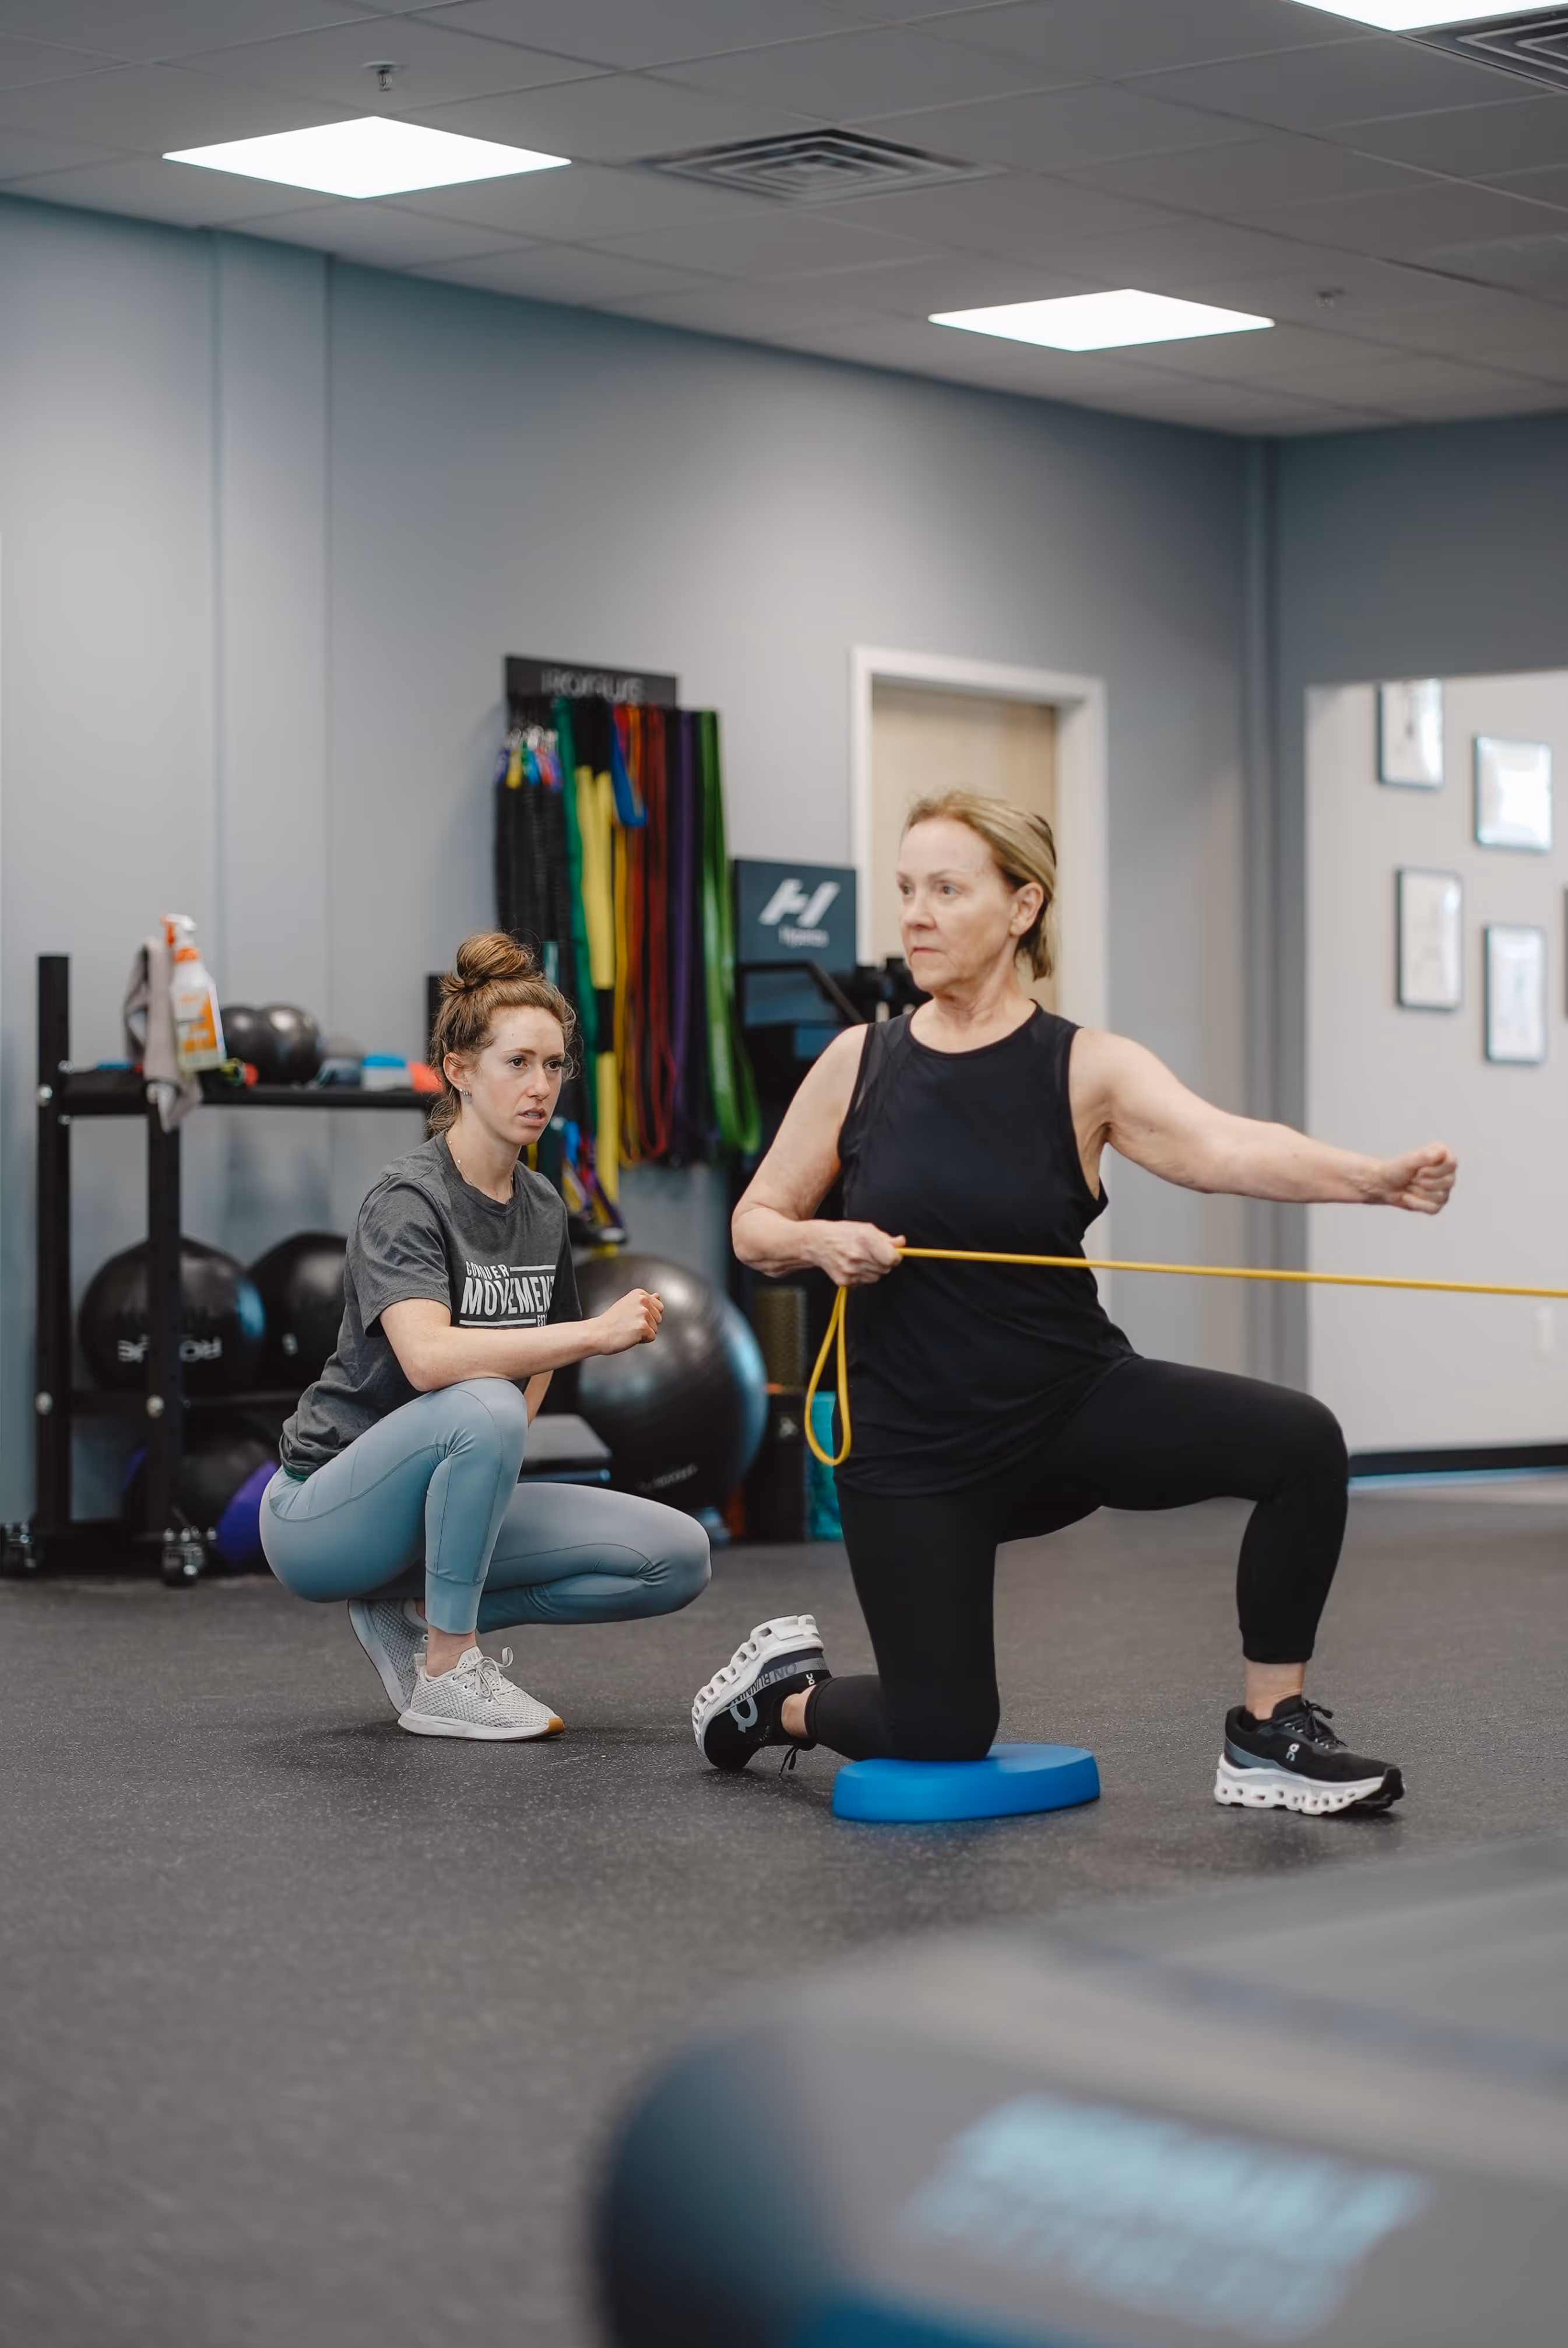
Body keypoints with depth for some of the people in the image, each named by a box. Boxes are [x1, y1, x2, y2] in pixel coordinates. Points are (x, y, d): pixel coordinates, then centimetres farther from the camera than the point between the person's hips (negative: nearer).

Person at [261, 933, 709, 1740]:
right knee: (482, 1408, -37)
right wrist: (597, 1332, -32)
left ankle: (411, 1610, 6)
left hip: (440, 1504, 7)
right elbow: (429, 1358, -35)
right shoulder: (407, 1202, -17)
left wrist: (498, 1454, 2)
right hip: (323, 1513, -7)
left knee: (678, 1557, -7)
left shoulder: (543, 1210, 6)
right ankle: (445, 1678, -19)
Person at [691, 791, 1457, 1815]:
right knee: (941, 1739, -2)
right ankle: (789, 1688, 33)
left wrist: (1377, 1176, -47)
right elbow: (756, 1226, 7)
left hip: (1075, 1403, 0)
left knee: (1299, 1442, -24)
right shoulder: (859, 1064, -3)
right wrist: (822, 1242, -17)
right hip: (912, 1441, 0)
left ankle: (1268, 1738, -8)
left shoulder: (1087, 1068, -10)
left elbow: (1227, 1146, -29)